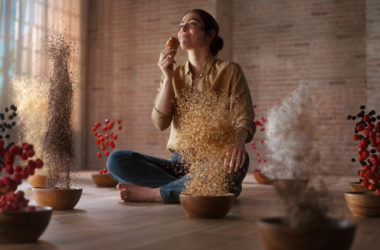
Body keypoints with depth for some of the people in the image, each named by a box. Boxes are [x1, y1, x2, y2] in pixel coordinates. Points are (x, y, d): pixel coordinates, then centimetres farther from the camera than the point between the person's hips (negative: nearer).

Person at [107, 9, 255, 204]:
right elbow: (160, 122, 1)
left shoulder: (229, 71, 3)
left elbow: (244, 121, -3)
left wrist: (238, 141, -26)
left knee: (238, 160, -38)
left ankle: (153, 192, -25)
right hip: (180, 163, 3)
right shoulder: (175, 75, 13)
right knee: (116, 160, -17)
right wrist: (167, 78, -6)